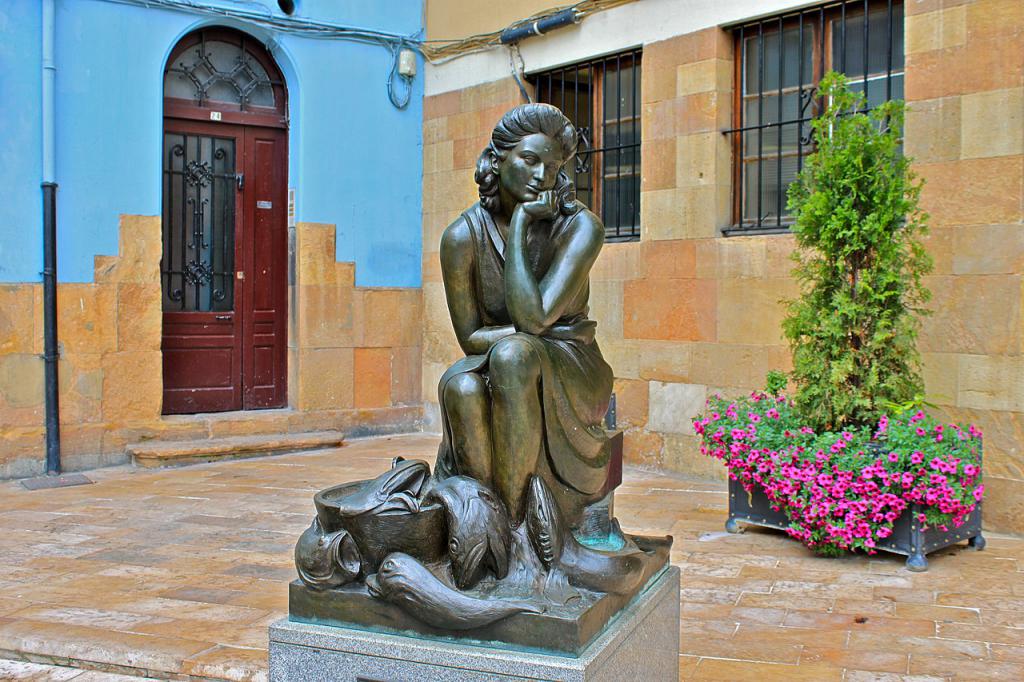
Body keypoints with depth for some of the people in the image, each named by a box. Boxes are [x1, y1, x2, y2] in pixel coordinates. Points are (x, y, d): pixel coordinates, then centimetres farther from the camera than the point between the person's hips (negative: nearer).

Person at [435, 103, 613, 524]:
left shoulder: (580, 227, -12)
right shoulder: (463, 236, -7)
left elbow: (532, 315, -25)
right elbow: (470, 336, -3)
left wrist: (519, 224, -19)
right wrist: (530, 329, -18)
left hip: (570, 374, -1)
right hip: (495, 366, 2)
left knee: (513, 354, -35)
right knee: (460, 384, -33)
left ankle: (514, 517, -29)